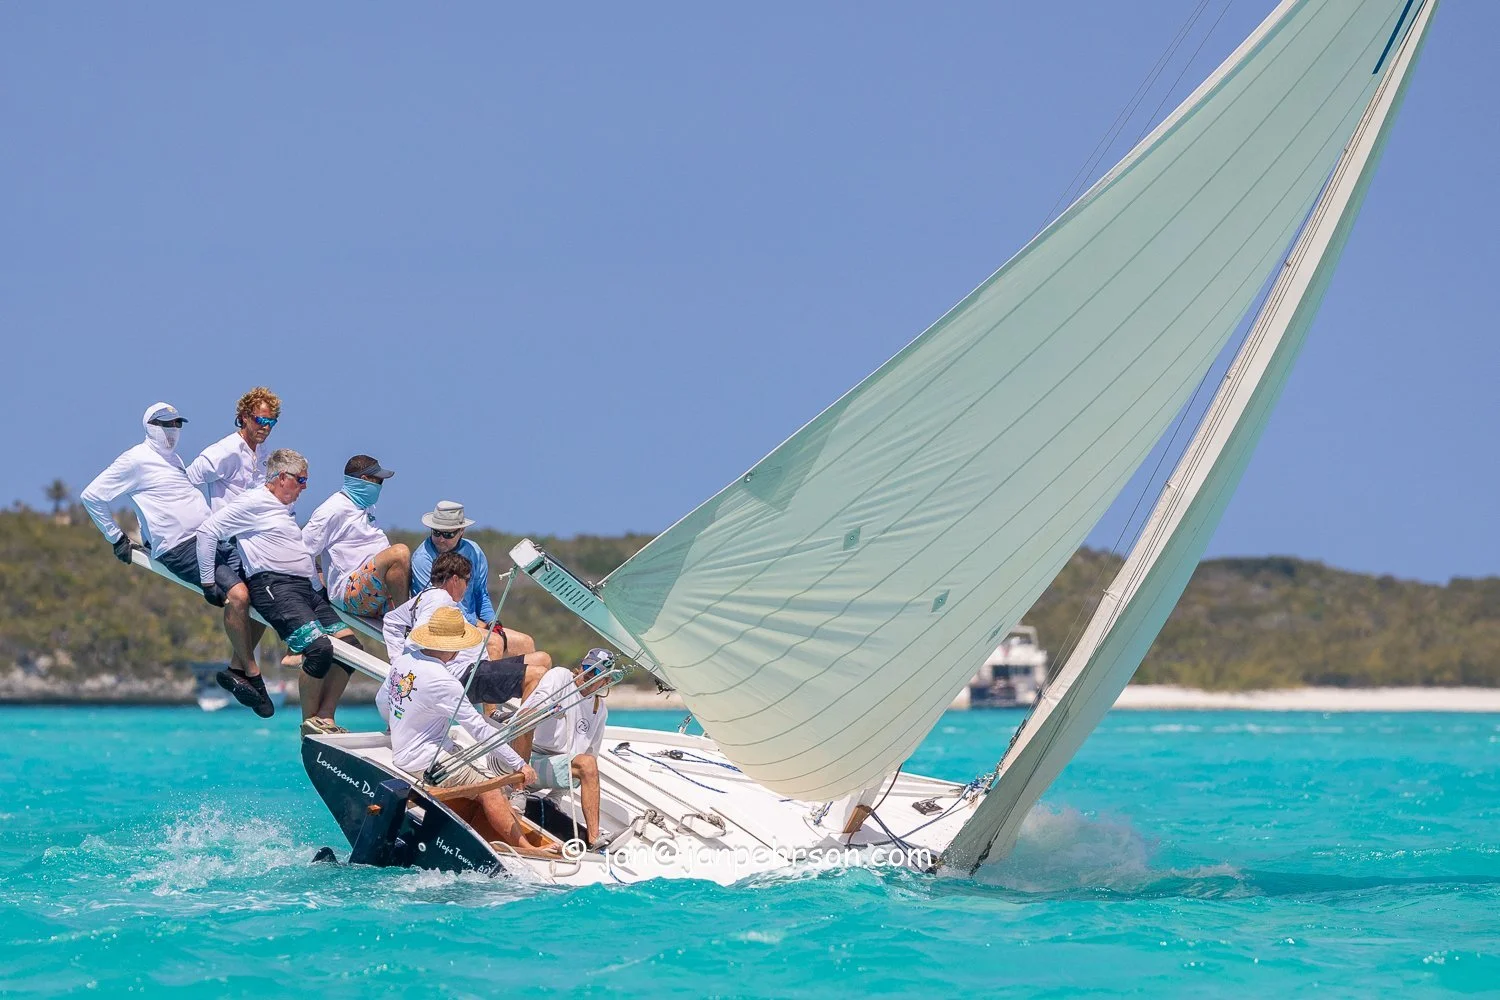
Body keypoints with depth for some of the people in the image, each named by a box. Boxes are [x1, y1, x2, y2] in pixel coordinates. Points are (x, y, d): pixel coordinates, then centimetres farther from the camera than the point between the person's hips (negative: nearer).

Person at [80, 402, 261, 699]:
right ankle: (251, 672, -16)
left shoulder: (174, 458, 23)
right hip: (179, 548, -9)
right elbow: (91, 496, -3)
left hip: (209, 538, 9)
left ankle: (236, 668, 5)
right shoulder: (136, 460, -2)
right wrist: (117, 539, 1)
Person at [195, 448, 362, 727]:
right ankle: (309, 721, -11)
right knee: (319, 648, -25)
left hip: (306, 588, 9)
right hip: (274, 587, -9)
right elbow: (207, 531, -8)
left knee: (349, 643, -4)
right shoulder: (253, 502, -1)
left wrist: (320, 586, 20)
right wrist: (208, 582, -9)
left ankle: (325, 715, -1)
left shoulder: (283, 510, 27)